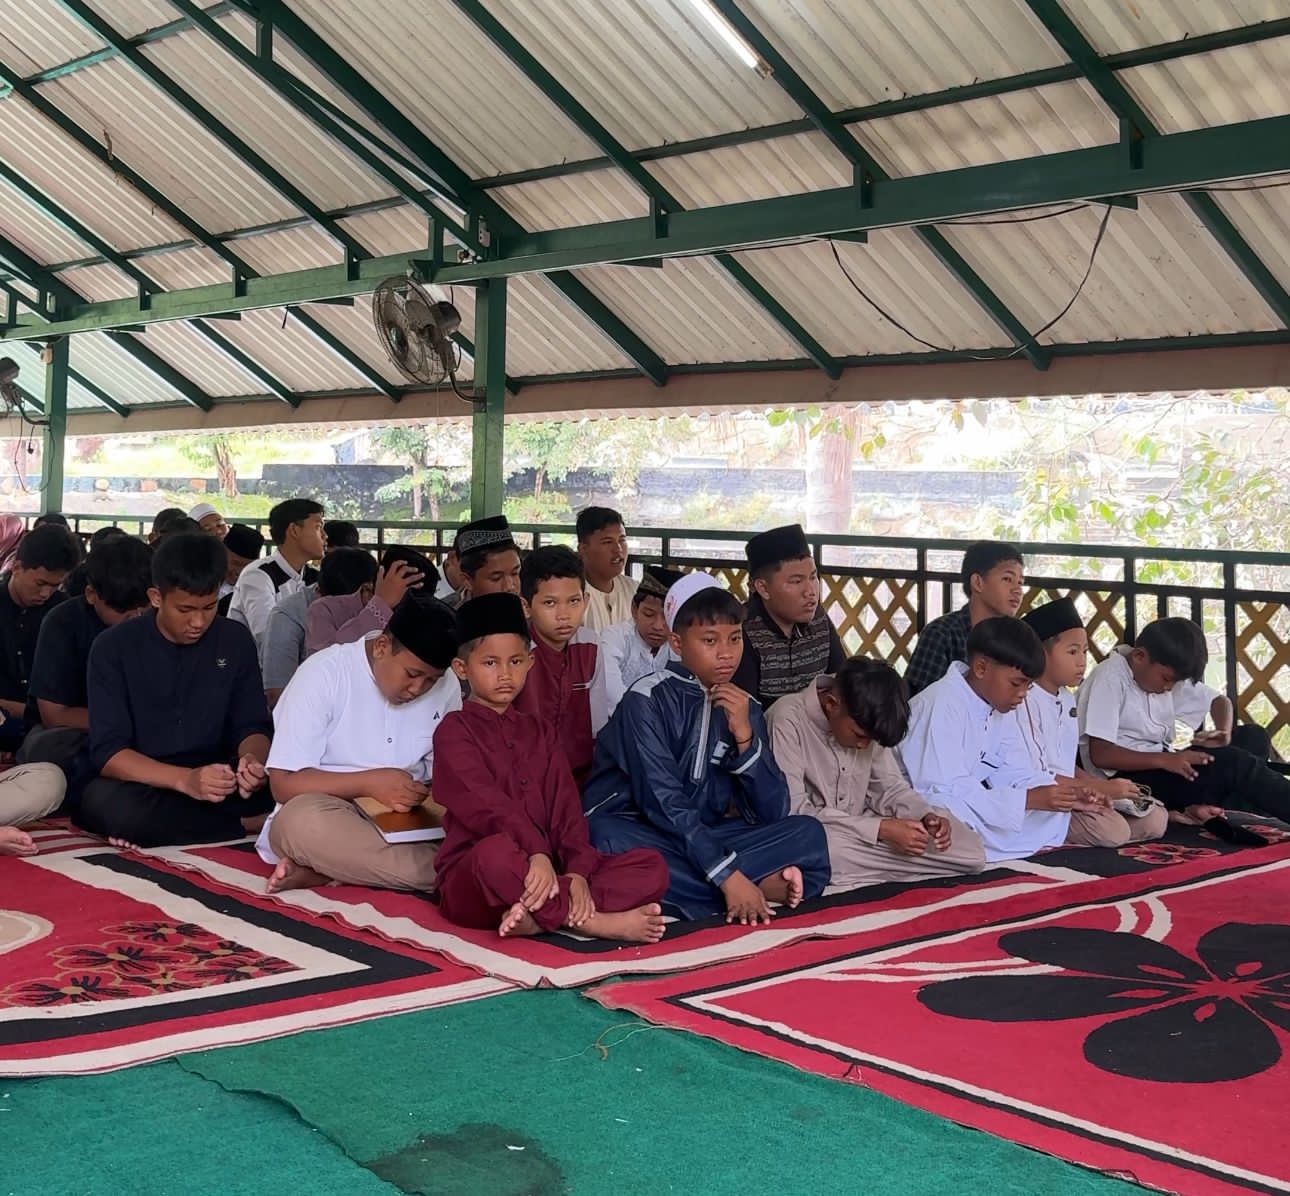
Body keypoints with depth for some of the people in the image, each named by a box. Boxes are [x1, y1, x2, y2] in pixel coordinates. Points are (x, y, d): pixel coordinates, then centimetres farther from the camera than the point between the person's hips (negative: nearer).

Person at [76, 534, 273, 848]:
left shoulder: (236, 641, 4)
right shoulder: (114, 647, -5)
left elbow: (252, 726, 4)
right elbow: (107, 752, -12)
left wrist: (252, 759, -22)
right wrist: (185, 779, -29)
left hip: (218, 785, 2)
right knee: (107, 803, -38)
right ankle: (249, 824, -21)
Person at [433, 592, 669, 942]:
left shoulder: (539, 732, 18)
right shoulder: (454, 730, 1)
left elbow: (564, 805, 5)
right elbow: (486, 804, -16)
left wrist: (577, 869, -14)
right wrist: (536, 853, -32)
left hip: (547, 870, 6)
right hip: (471, 878, -6)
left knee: (652, 866, -11)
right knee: (497, 851, -42)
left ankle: (541, 915, -29)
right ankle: (592, 921, -27)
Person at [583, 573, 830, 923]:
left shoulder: (744, 708, 3)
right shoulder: (648, 699, -13)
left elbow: (771, 814, -3)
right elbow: (663, 801, -22)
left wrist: (745, 737, -16)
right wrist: (728, 875, -29)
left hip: (702, 838, 4)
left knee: (807, 833, -11)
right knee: (612, 844, -39)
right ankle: (760, 886, -26)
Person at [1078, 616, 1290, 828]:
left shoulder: (1154, 678, 11)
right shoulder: (1111, 678, -13)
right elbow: (1100, 754, -18)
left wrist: (1189, 800, -6)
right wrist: (1165, 760, -25)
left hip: (1158, 771, 9)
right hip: (1125, 778, -9)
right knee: (1234, 763, -21)